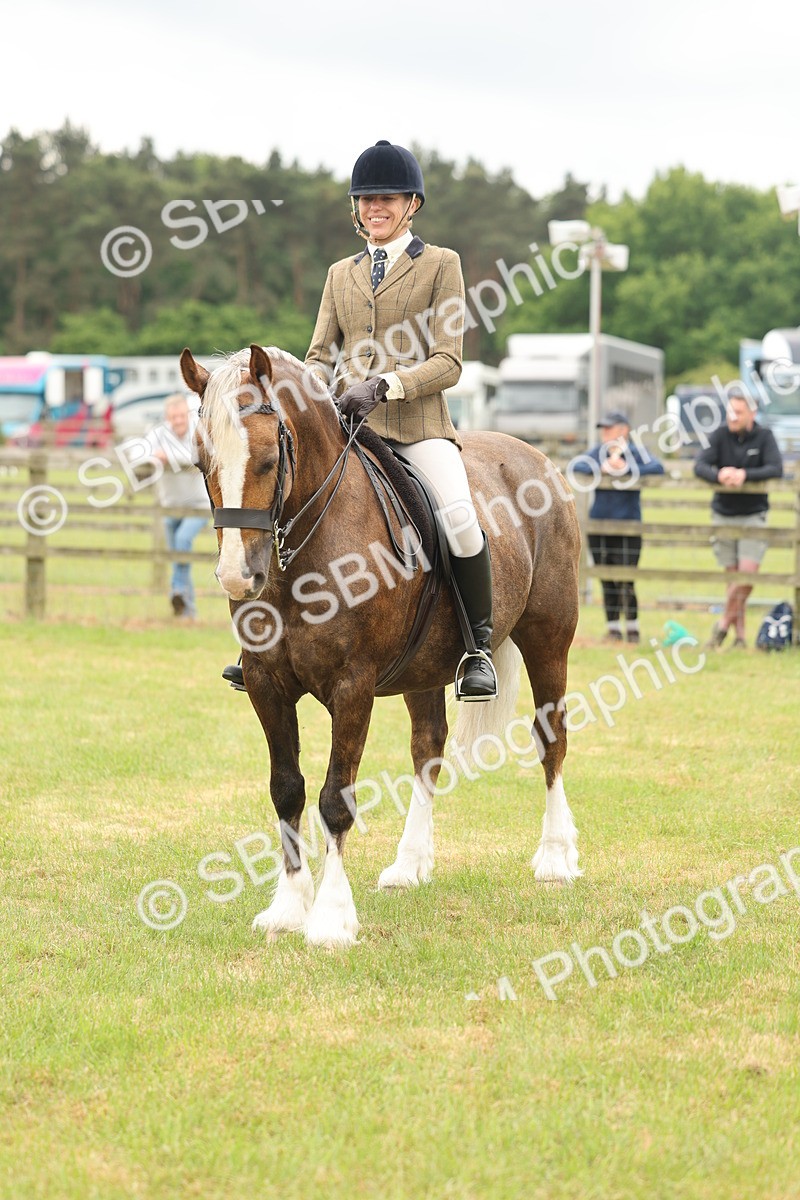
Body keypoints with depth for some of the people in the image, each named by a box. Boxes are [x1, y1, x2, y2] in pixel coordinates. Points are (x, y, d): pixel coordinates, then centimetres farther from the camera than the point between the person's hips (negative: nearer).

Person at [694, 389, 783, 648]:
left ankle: (725, 622, 2)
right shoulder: (720, 435, -3)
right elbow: (699, 466, -12)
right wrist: (719, 475, -33)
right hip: (723, 515, 1)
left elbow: (776, 469, -16)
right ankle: (739, 635, 7)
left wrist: (745, 475, -30)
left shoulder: (764, 437, -5)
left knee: (748, 573, -14)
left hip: (753, 515, -1)